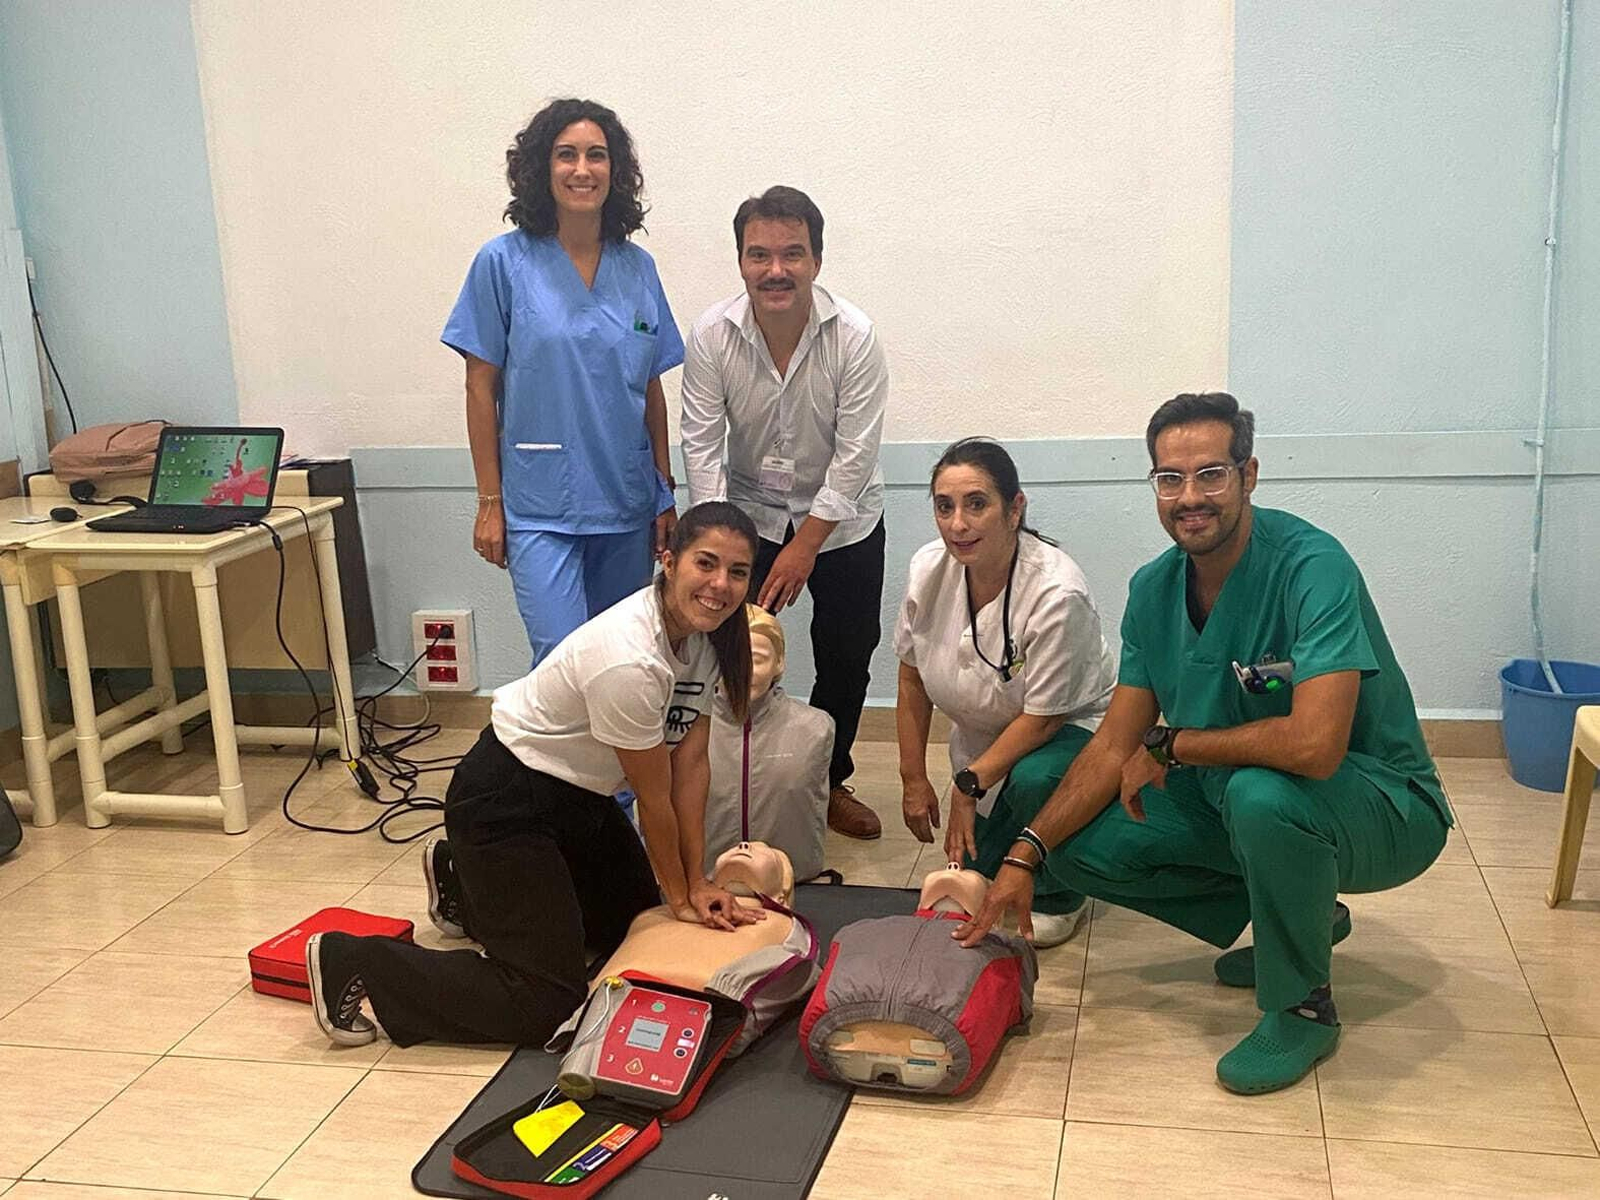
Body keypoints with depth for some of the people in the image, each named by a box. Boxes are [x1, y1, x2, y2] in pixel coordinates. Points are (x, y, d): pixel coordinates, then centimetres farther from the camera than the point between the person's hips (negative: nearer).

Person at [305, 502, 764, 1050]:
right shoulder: (629, 662, -33)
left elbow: (689, 764, -1)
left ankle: (463, 884, 35)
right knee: (544, 1005, -10)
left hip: (577, 795, 10)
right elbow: (654, 797, -20)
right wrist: (681, 897, -5)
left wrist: (697, 883, 0)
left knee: (635, 926, 23)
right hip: (505, 803, -10)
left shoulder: (703, 635, -6)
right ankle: (349, 962, 1)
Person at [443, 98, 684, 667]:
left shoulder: (637, 267, 5)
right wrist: (489, 502, -4)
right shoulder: (504, 263, -5)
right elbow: (481, 387, -2)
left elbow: (652, 389, 11)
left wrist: (665, 492, 11)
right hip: (540, 507, -4)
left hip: (626, 503, 4)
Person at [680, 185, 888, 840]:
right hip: (747, 512, 0)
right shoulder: (712, 335, -17)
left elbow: (855, 455, -19)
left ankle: (829, 781, 28)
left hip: (841, 519, 0)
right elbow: (702, 447, -14)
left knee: (846, 660, 8)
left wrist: (805, 546, -20)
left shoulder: (854, 337, -21)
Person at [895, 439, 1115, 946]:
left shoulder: (1057, 592, -32)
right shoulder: (929, 568, -15)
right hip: (983, 739, 5)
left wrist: (969, 784, -21)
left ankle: (1060, 898, -7)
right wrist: (914, 780, 2)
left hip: (1071, 729, -5)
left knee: (1033, 781, -36)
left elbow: (1042, 717, -24)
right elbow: (912, 676, -1)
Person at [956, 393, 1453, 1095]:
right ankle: (1303, 914, 12)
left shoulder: (1312, 568, -27)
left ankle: (1303, 1006, -9)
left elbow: (1314, 744, -39)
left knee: (1260, 794, -38)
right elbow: (1116, 747, 0)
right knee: (1083, 846, -5)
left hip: (1380, 807, -7)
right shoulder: (1154, 589, -4)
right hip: (1230, 799, 7)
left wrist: (1170, 745, -23)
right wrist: (1025, 856, -11)